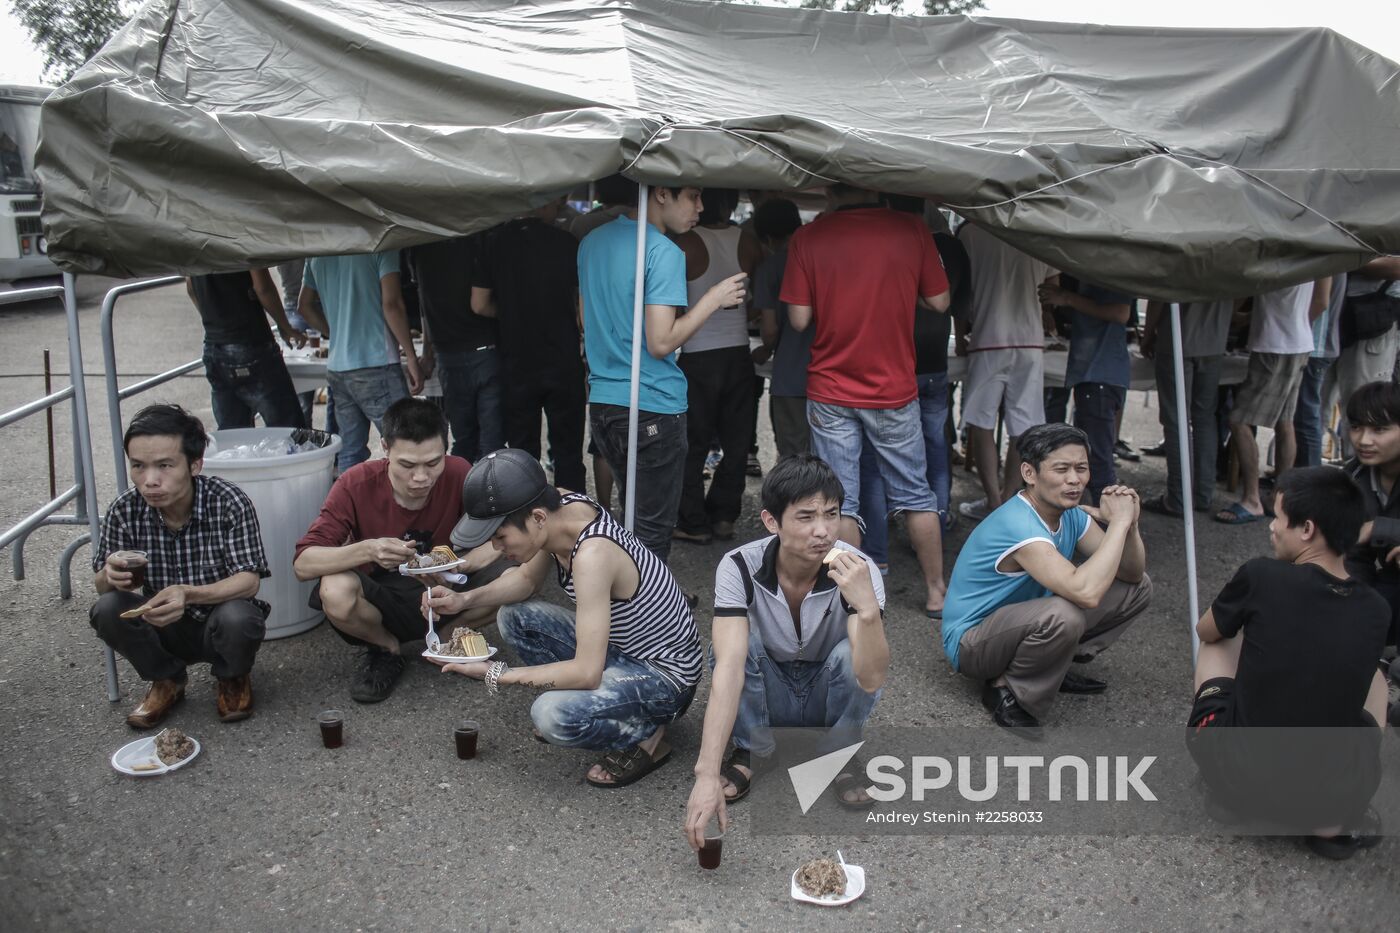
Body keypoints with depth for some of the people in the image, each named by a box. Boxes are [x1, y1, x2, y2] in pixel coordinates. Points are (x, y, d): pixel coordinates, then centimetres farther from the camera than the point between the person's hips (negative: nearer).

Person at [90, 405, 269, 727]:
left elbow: (248, 580, -22)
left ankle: (234, 677, 4)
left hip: (219, 626, -3)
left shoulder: (230, 503, -21)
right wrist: (111, 575, -29)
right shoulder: (124, 510, -12)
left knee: (238, 617, -34)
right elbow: (100, 585, -3)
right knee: (107, 610, -24)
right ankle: (166, 681, 6)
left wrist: (188, 594, -41)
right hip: (164, 628, 3)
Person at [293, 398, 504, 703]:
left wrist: (457, 566, -37)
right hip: (379, 598, -1)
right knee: (335, 592, -35)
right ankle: (386, 649, 0)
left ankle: (446, 637, 4)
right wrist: (367, 550, -42)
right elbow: (303, 564, -24)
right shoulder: (356, 485, -20)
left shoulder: (457, 474, -18)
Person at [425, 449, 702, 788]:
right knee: (513, 616, 2)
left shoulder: (591, 555, -34)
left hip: (665, 675, -8)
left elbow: (586, 673, -33)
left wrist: (496, 675, -25)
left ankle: (647, 736, -3)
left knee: (552, 715, -30)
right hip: (615, 645, 9)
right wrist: (465, 599, -6)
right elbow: (527, 579, 10)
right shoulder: (559, 506, -10)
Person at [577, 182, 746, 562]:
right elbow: (661, 342, -21)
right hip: (653, 409, -8)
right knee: (653, 530, 2)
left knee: (632, 513, 21)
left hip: (602, 401, 8)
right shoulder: (664, 252, -15)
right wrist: (714, 299, -11)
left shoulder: (591, 242, 11)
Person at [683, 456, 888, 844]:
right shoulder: (739, 568, -27)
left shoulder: (858, 571, -26)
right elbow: (729, 667, -38)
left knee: (850, 656, -32)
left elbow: (871, 679, -36)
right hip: (769, 696, 0)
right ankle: (751, 749, -5)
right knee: (735, 644, -30)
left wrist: (868, 608, -54)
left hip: (827, 695, 0)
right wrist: (707, 774, -47)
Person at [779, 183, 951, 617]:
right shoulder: (911, 229, -5)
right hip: (895, 391, 1)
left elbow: (799, 319, -7)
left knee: (840, 504, 7)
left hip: (830, 393, -1)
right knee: (916, 495, 15)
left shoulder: (807, 238, -7)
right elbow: (938, 302, 1)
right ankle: (936, 591, 24)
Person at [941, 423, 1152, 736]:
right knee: (1062, 614, -40)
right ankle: (1005, 690, -13)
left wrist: (1128, 523, -19)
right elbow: (1086, 592, -44)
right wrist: (1118, 522, -33)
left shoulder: (1071, 514, -3)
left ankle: (1052, 666, 10)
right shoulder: (1018, 525, -31)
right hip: (971, 641, -9)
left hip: (1025, 622, 9)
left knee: (1139, 588, 5)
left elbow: (1132, 574, 1)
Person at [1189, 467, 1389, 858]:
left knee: (1219, 642, 21)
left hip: (1235, 779, -1)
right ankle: (1335, 822, 12)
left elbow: (1205, 631, 9)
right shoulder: (1376, 612, -2)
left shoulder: (1261, 576, -12)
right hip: (1329, 798, 2)